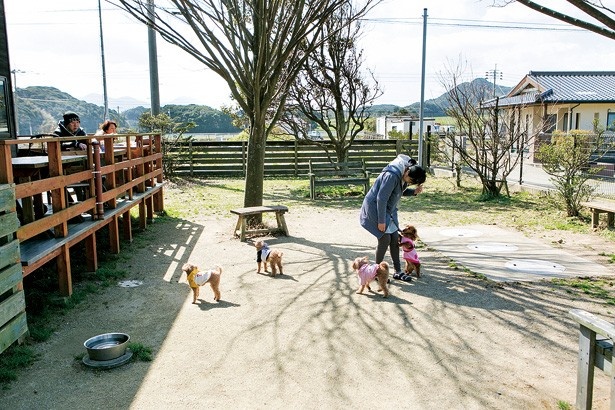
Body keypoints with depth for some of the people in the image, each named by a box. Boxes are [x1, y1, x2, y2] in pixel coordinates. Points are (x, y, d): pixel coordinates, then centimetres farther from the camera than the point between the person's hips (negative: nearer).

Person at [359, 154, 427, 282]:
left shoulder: (403, 176, -3)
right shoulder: (392, 176, -30)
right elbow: (381, 199, -27)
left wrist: (414, 191, -8)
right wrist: (381, 221, -22)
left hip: (389, 209, 9)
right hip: (375, 207, -9)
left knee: (395, 238, 7)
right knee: (385, 238, -10)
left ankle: (398, 271, 16)